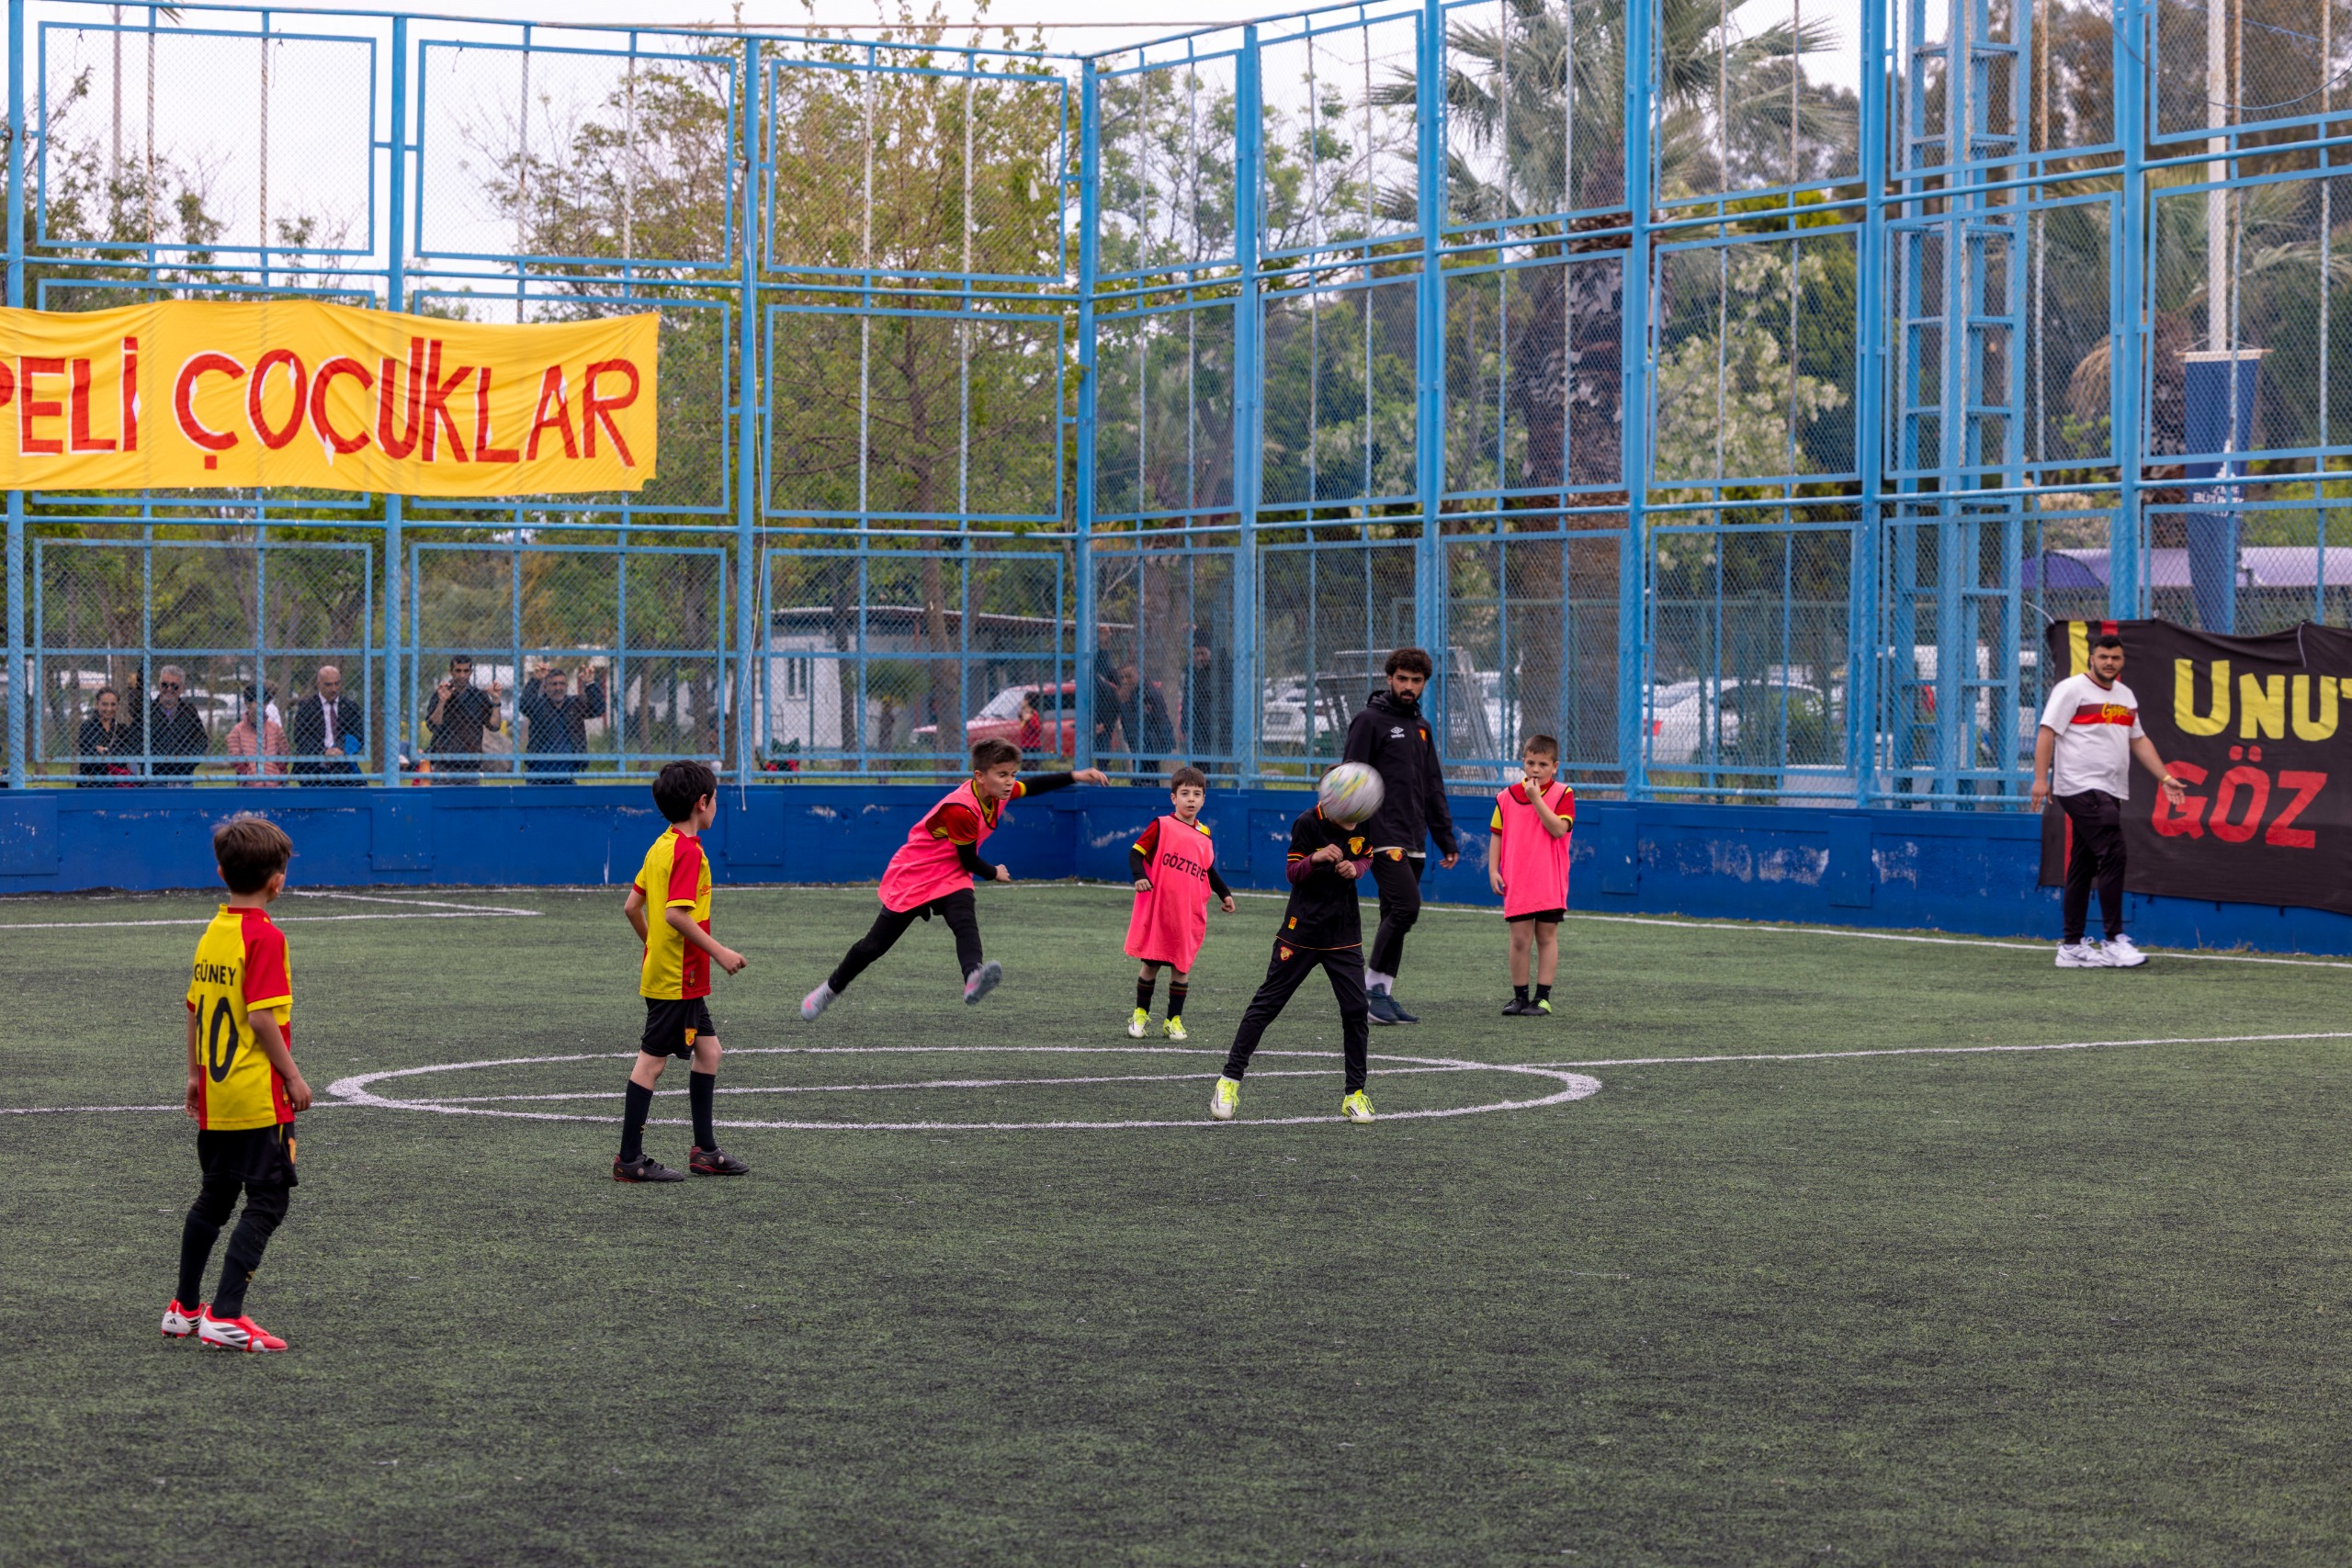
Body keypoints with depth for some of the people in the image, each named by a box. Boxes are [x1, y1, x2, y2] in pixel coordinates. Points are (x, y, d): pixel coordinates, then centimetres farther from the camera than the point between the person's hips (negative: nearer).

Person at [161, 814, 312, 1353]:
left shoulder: (211, 935, 9)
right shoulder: (265, 936, -15)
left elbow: (194, 1011, 14)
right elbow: (262, 1017, -20)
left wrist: (195, 1076, 24)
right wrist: (294, 1076, -12)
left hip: (215, 1097, 8)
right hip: (260, 1099, -8)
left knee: (213, 1198, 20)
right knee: (266, 1203, -3)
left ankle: (184, 1308, 28)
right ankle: (224, 1318, -10)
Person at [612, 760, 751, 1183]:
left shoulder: (661, 847, 11)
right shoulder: (689, 852, -17)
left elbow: (631, 906, 14)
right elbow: (676, 914, -26)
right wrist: (719, 952, -21)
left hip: (661, 970, 10)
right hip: (677, 978, -10)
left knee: (708, 1050, 14)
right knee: (652, 1061, -4)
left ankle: (705, 1150, 19)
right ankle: (629, 1159, 1)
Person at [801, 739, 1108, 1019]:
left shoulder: (999, 791, -8)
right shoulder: (960, 810, -32)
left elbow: (1033, 786, 13)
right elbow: (969, 862, -19)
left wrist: (1075, 777, 3)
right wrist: (995, 874, 1)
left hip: (951, 878, 6)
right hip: (913, 877, -6)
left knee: (966, 924, -28)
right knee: (875, 944, 5)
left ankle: (973, 977, -55)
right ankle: (830, 989, 27)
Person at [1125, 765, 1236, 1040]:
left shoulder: (1203, 835, 10)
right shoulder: (1161, 826, -5)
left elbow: (1208, 869, 23)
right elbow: (1136, 851, -8)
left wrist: (1224, 894, 15)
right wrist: (1139, 876, -25)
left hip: (1189, 914, 3)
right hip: (1156, 910, -3)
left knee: (1181, 966, 4)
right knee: (1150, 963, 4)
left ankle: (1174, 1020, 13)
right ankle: (1140, 1014, 20)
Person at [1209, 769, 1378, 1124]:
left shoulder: (1363, 822, -3)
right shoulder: (1308, 823, -15)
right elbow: (1291, 872, -12)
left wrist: (1355, 867, -10)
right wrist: (1315, 858, -32)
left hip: (1344, 935, 3)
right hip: (1301, 931, -3)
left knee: (1356, 1011, -3)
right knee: (1266, 1004, 1)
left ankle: (1355, 1094, 8)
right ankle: (1230, 1080, 10)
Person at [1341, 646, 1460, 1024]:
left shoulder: (1420, 726, 18)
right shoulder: (1370, 720, -5)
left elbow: (1433, 788, 23)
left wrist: (1446, 837, 17)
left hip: (1413, 843, 7)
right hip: (1384, 837, -7)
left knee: (1396, 916, 7)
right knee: (1406, 906, -18)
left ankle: (1383, 994, 10)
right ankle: (1373, 985, -8)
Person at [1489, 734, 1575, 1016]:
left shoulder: (1562, 794, -3)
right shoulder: (1507, 797, 5)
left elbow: (1559, 828, -17)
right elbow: (1496, 834, 10)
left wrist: (1536, 798, -18)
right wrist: (1493, 869, 1)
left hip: (1550, 884, -2)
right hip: (1516, 884, 2)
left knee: (1547, 937, 4)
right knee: (1519, 940, 1)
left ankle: (1543, 997, 9)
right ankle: (1519, 997, 10)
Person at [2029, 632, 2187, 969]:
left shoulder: (2125, 695, 19)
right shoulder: (2072, 689, -5)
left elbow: (2139, 740, 24)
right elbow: (2047, 732, -10)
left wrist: (2164, 777, 15)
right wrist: (2041, 778, -19)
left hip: (2110, 793, 8)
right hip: (2081, 787, -8)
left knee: (2083, 867, 9)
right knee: (2112, 855, -17)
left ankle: (2071, 947, 11)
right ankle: (2114, 941, -17)